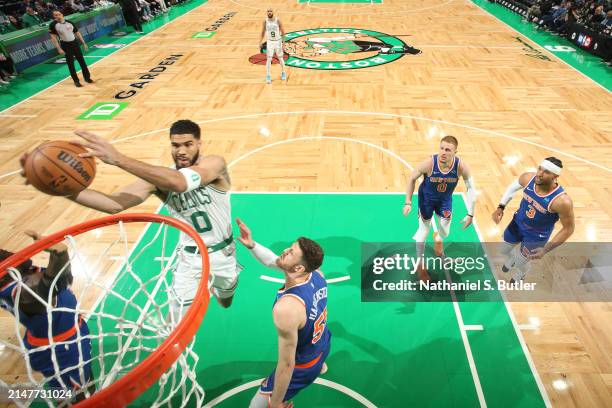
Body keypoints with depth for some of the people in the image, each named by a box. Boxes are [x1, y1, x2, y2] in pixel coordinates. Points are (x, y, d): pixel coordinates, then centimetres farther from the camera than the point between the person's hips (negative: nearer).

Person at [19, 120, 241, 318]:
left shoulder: (214, 163, -25)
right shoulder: (159, 177, -15)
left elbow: (180, 183, -47)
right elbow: (114, 204, -27)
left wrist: (119, 159, -54)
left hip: (223, 252, 0)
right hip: (191, 257, 1)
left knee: (226, 301, 29)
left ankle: (213, 286, 65)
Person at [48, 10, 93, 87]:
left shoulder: (69, 22, 1)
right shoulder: (53, 25, -8)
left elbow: (77, 33, 10)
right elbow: (53, 37, -8)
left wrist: (84, 43, 8)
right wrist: (59, 49, -16)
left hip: (74, 43, 3)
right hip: (65, 45, -3)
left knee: (81, 60, 8)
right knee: (70, 63, 0)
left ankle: (87, 77, 22)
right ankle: (76, 81, 8)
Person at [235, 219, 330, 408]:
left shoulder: (286, 308, -43)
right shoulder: (316, 272, -21)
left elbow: (287, 364, -33)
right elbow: (273, 261, -4)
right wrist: (251, 244, -16)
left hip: (303, 367, -7)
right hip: (323, 344, 7)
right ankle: (320, 366, 77)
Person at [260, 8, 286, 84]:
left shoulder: (278, 21, -11)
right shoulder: (265, 21, -5)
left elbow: (283, 32, -6)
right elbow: (263, 32, 6)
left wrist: (283, 42, -11)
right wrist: (260, 42, 1)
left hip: (278, 41, -1)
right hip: (269, 42, 1)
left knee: (280, 58, 11)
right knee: (269, 59, -6)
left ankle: (283, 73, 33)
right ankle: (268, 76, 2)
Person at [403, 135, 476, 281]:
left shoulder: (461, 166, -31)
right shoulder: (429, 163, -36)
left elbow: (471, 188, -16)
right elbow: (412, 178, -18)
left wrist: (470, 214, -17)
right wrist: (408, 202, -18)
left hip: (445, 199, 2)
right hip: (426, 198, -2)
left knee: (445, 231, 15)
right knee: (424, 229, 8)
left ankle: (438, 240, 56)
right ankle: (420, 263, 29)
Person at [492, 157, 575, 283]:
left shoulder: (562, 201, -36)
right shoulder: (528, 178, -25)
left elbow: (568, 229, -21)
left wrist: (546, 249, -24)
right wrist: (500, 207, -9)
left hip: (537, 235, -4)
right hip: (518, 223, 4)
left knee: (520, 263, 13)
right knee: (504, 250, 23)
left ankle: (521, 273, 52)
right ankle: (512, 257, 61)